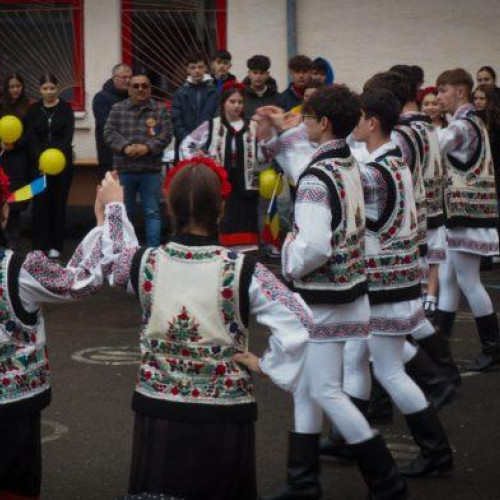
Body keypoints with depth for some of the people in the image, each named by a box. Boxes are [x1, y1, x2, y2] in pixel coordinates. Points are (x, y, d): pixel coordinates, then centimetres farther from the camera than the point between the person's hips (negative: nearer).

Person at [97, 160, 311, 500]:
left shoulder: (145, 264, -7)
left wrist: (113, 206, 32)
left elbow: (115, 256, 16)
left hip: (158, 411, 2)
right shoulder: (243, 272, -16)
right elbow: (298, 322, -19)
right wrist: (267, 365, -5)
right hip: (225, 418, -2)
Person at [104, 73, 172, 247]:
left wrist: (147, 147, -18)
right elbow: (109, 132, -1)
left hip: (151, 170, -1)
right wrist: (125, 147, -17)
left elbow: (165, 135, -3)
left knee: (152, 212, 1)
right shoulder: (117, 109, 7)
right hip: (124, 169, 1)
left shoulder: (160, 110, 5)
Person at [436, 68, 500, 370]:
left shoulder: (461, 125, -15)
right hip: (463, 210, 10)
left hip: (467, 211, -10)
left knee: (467, 280, -3)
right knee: (447, 279, 11)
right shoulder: (472, 122, 16)